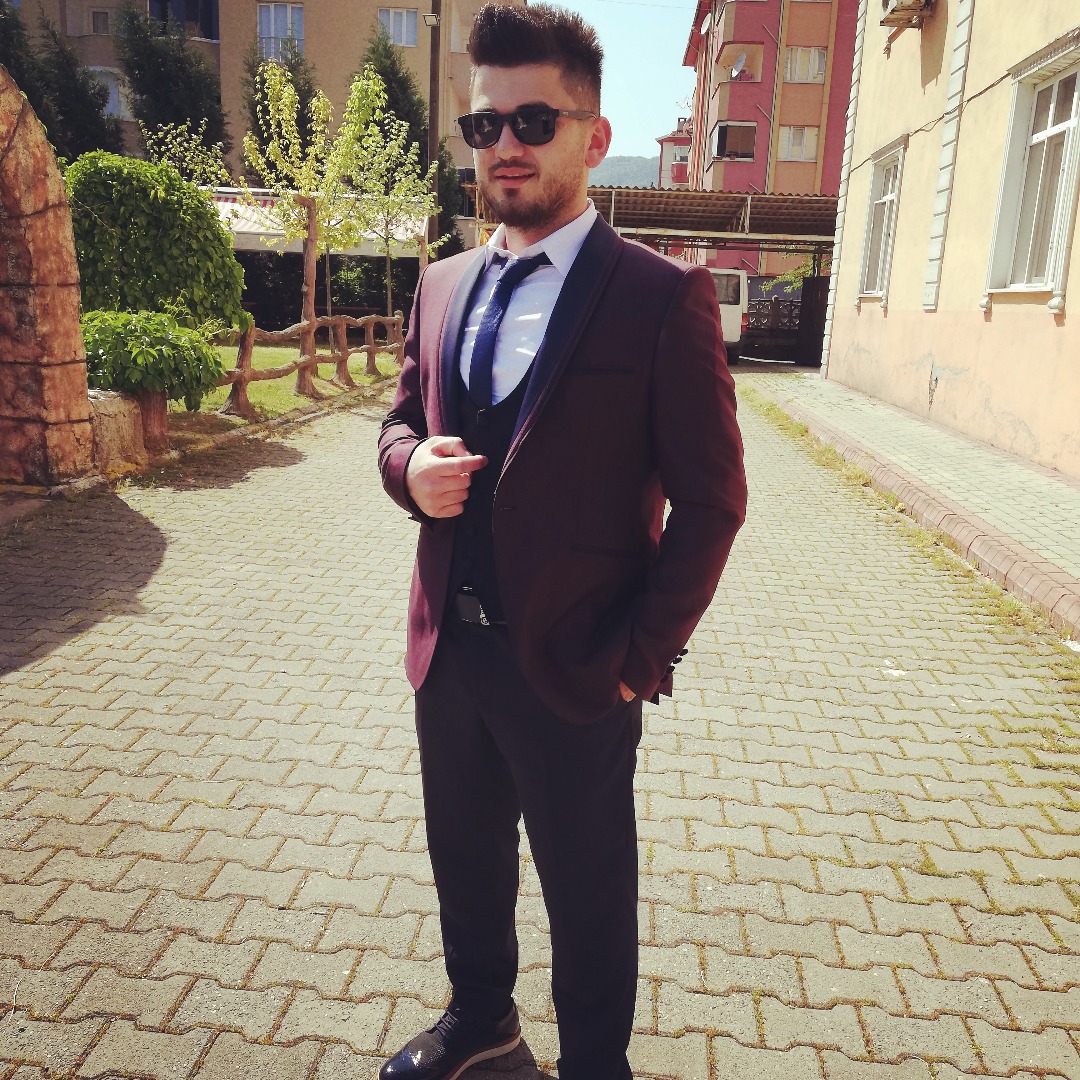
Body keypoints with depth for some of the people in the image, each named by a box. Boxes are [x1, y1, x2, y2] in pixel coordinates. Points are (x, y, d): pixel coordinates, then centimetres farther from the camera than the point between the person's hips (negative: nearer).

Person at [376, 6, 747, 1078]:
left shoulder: (663, 296, -12)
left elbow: (709, 501, -11)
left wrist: (638, 658, -13)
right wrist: (410, 466, -8)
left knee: (587, 897, 16)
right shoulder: (441, 285, 7)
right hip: (448, 653, 6)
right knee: (465, 861, 25)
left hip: (575, 668, -5)